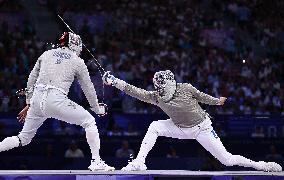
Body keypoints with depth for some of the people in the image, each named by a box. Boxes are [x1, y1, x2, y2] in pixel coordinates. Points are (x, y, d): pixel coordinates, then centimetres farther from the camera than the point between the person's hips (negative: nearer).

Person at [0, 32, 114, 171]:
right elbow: (88, 88, 17)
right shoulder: (77, 61, 10)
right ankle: (96, 162, 5)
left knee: (24, 138, 21)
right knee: (89, 122, 13)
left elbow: (31, 80, 20)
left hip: (37, 100, 4)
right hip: (56, 101, -4)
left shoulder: (46, 54, 19)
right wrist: (97, 109, 31)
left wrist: (28, 105, 28)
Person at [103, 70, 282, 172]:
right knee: (154, 127, -17)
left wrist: (217, 101, 13)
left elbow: (201, 97, -3)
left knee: (227, 160, -11)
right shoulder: (156, 97, -15)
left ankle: (260, 165, 5)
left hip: (202, 127, -4)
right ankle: (139, 162, -15)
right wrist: (114, 81, -33)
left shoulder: (186, 89, -22)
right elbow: (136, 92, -23)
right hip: (180, 129, 4)